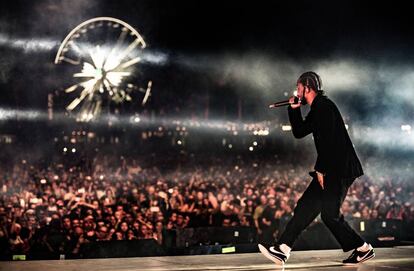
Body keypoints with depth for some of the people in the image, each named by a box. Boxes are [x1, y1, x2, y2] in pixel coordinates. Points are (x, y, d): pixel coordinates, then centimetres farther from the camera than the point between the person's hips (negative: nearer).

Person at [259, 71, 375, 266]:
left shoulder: (324, 106, -13)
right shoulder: (317, 109, 19)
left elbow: (328, 141, -20)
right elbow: (299, 132, 26)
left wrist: (321, 170, -18)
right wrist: (294, 110, 16)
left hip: (339, 169, -10)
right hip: (329, 170, 10)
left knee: (330, 214, -7)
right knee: (305, 207, 4)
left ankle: (364, 249, 6)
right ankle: (282, 250, 4)